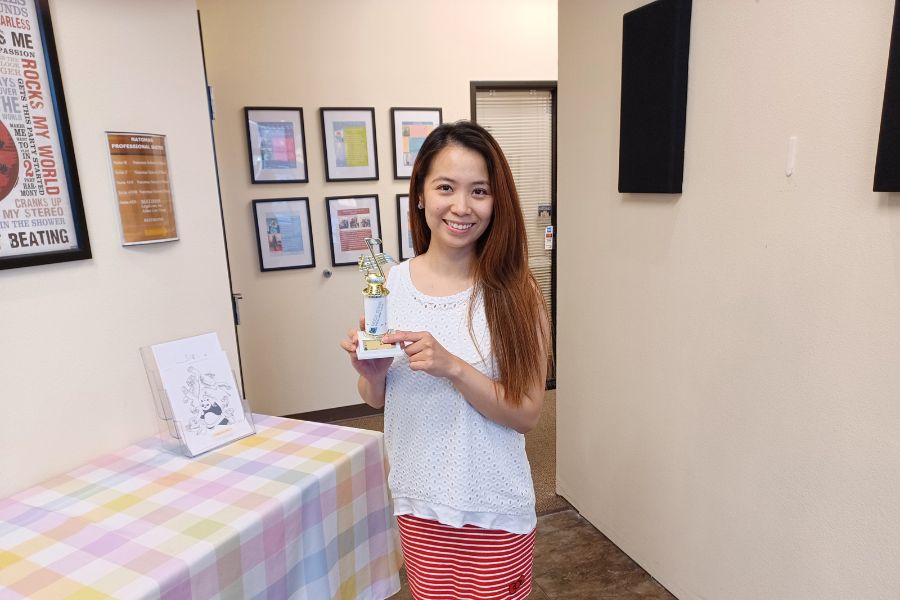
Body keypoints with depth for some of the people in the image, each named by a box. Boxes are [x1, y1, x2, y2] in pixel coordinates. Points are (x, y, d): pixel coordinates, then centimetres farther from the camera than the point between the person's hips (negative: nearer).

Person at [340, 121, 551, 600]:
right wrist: (371, 374, -18)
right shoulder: (389, 284, -7)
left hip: (495, 509, -2)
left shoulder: (515, 292, -16)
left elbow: (526, 413, -15)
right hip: (419, 503, 3)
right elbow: (377, 399, 4)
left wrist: (452, 366, -28)